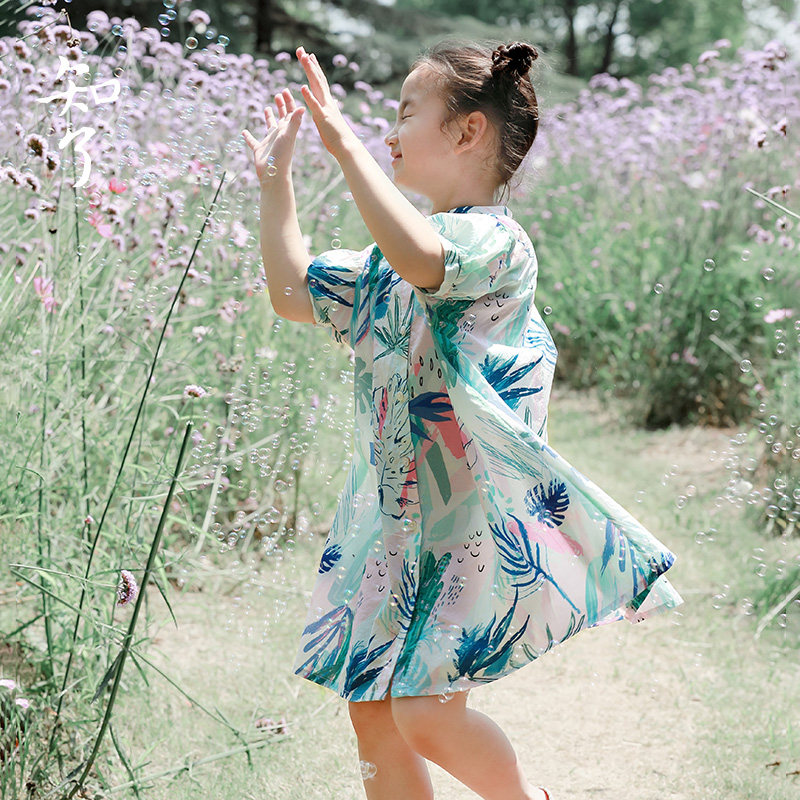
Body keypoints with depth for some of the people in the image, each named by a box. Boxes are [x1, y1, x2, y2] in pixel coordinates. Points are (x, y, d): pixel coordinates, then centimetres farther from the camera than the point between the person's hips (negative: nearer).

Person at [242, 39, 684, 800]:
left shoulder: (495, 241, -14)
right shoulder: (397, 256, 15)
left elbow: (420, 261, -36)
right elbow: (293, 293, 24)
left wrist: (346, 146, -34)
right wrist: (274, 180, 20)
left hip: (476, 515, -9)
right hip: (396, 516, 9)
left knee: (424, 712, -14)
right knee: (371, 708, 7)